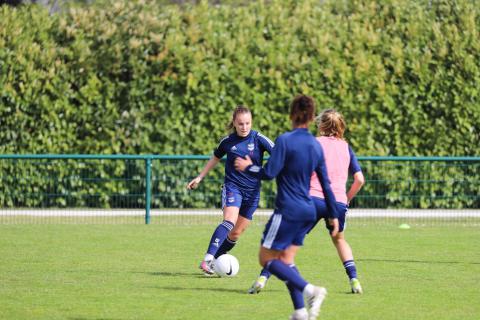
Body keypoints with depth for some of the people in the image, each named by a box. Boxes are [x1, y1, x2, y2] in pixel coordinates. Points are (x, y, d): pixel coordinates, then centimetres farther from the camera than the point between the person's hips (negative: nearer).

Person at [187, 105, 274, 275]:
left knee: (236, 233, 5)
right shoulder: (228, 141, 0)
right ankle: (207, 260, -36)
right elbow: (215, 159, 18)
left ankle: (214, 261, 20)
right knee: (230, 221, -27)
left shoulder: (258, 139, -6)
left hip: (252, 191, 2)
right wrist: (200, 177, 22)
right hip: (232, 186, -2)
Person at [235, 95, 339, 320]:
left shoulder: (285, 140, -12)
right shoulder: (316, 145, 9)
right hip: (308, 212, 7)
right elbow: (326, 184, 13)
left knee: (266, 258, 0)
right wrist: (333, 215, 20)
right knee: (286, 260, 15)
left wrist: (247, 167, 3)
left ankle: (309, 291, -17)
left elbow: (269, 173, -16)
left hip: (288, 211, -7)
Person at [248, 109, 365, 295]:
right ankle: (354, 280, 14)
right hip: (338, 202, 3)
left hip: (314, 198, -3)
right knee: (339, 239, 28)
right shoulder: (346, 147, 14)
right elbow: (359, 179, 11)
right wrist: (347, 199, 22)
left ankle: (263, 277, -6)